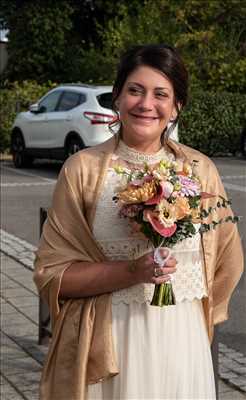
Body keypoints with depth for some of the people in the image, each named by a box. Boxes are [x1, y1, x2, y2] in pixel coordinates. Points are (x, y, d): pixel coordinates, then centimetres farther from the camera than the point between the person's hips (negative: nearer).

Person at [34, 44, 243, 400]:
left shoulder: (200, 169, 0)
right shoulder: (83, 169, -6)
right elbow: (53, 273, -7)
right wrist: (132, 271, -19)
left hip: (182, 342, 2)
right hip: (107, 345, -2)